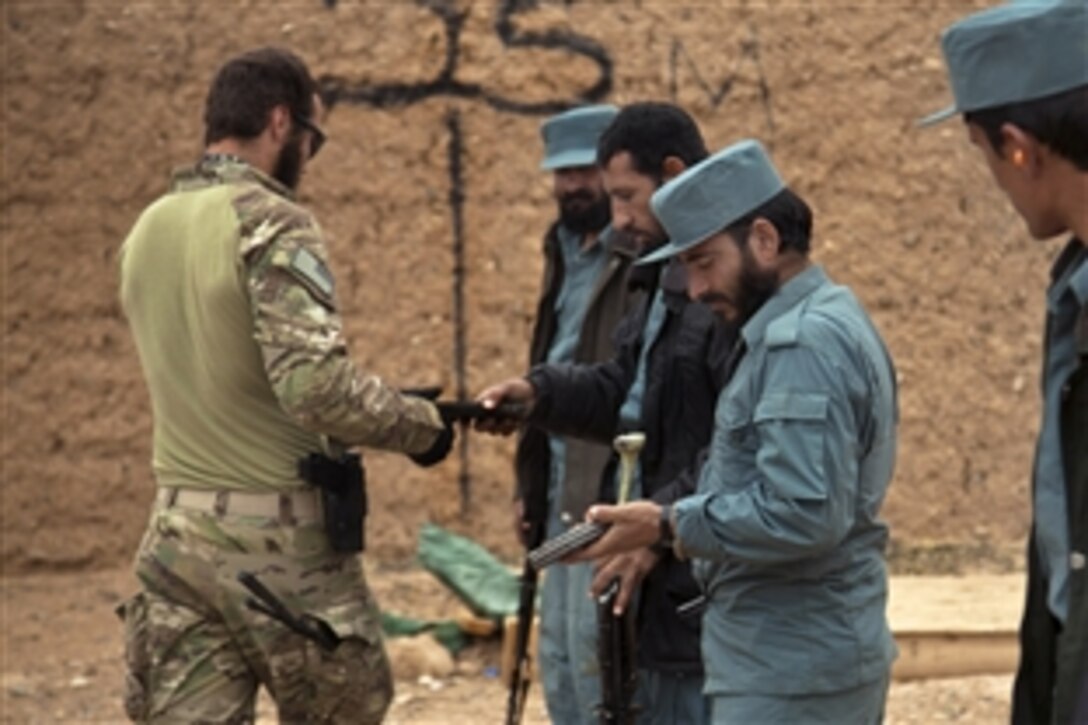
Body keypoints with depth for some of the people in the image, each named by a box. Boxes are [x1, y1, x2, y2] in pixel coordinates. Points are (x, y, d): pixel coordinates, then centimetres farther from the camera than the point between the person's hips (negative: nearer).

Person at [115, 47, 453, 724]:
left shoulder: (148, 229, 10)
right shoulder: (272, 223, -14)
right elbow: (317, 386, -25)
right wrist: (422, 423, -10)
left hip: (177, 535, 7)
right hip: (277, 540, -6)